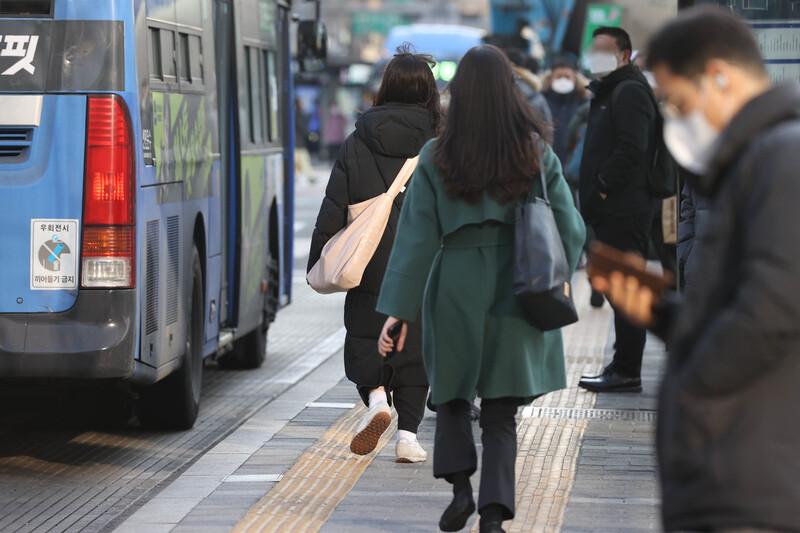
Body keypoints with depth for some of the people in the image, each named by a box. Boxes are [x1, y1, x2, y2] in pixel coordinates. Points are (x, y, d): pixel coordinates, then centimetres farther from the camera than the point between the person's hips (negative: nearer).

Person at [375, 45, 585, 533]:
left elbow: (417, 237, -7)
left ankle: (460, 487, 5)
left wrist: (399, 309, -6)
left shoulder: (436, 159, -6)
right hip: (516, 291, 1)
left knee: (452, 392, 20)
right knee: (501, 412, 7)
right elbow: (570, 229, 0)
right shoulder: (537, 155, -3)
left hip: (456, 287, 0)